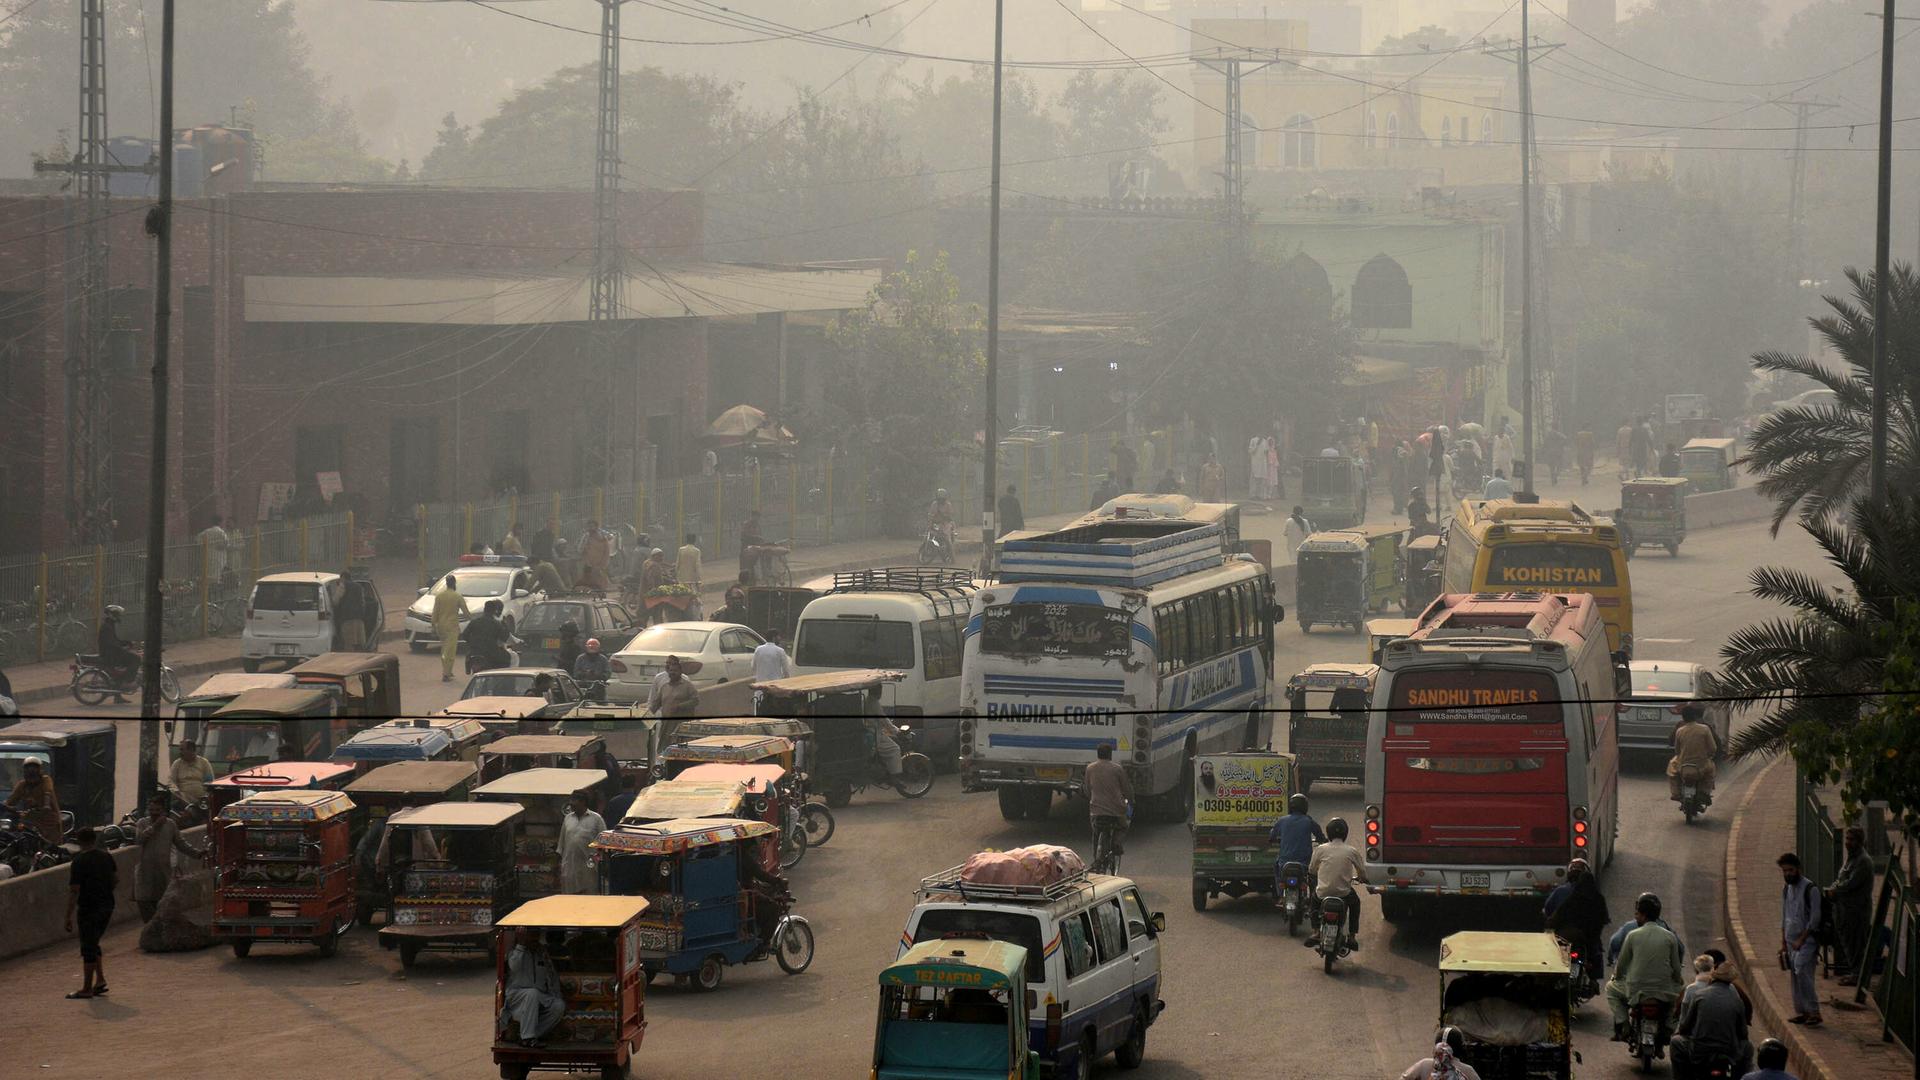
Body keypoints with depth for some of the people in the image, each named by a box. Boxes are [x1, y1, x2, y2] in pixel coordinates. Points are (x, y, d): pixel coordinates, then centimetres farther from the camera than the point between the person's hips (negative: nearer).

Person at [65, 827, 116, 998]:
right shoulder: (106, 857, 5)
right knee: (93, 944, 20)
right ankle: (100, 979, 14)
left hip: (89, 908, -7)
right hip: (107, 905, 7)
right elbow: (116, 881, 14)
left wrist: (69, 916, -14)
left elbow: (74, 891, -17)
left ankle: (87, 988, 4)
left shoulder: (79, 862, -15)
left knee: (88, 947, 0)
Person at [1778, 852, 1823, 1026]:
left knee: (1802, 973, -17)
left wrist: (1801, 940, -15)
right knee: (1794, 977, 7)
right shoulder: (1786, 890, 13)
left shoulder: (1810, 889, -11)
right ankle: (1800, 1011, 13)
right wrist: (1783, 942, 14)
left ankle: (1813, 1011, -15)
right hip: (1791, 941, 8)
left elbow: (1815, 918, -14)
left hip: (1807, 940, -8)